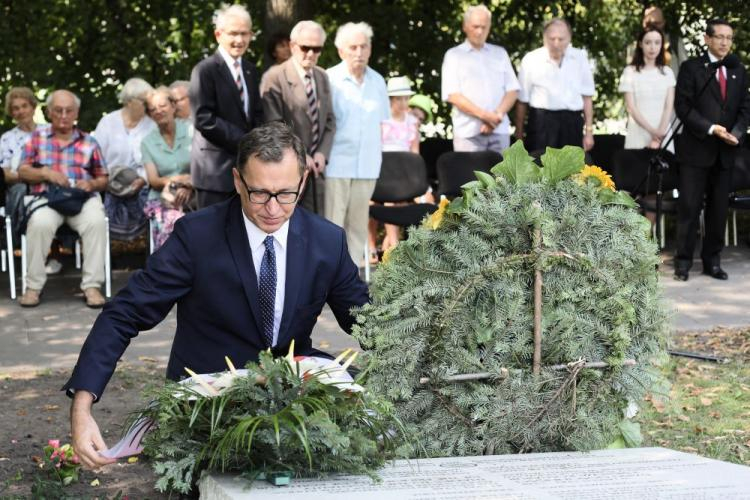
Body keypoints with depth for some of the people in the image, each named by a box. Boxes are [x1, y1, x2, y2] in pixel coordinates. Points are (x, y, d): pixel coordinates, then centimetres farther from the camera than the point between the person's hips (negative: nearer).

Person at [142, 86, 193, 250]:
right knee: (173, 224, -34)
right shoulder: (148, 142, 14)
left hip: (193, 196, -1)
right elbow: (153, 180, 6)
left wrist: (188, 187, -19)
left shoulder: (191, 131, 6)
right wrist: (172, 181, -16)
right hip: (162, 199, 1)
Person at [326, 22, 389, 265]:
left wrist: (376, 155, 12)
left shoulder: (377, 81, 8)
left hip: (367, 166, 5)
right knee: (331, 225, -4)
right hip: (336, 164, -4)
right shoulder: (329, 80, -6)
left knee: (358, 225, 8)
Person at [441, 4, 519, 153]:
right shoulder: (454, 55, 7)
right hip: (468, 131, -3)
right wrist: (484, 115, -13)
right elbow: (452, 95, -4)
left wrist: (497, 115, -7)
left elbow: (512, 90, 11)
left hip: (499, 130, 3)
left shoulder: (500, 53, 17)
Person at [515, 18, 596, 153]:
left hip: (572, 123, 2)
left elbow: (586, 97, 10)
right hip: (541, 122, -2)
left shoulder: (580, 58, 4)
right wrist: (519, 135, 4)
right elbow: (522, 101, 3)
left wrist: (589, 131, 8)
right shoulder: (531, 59, -2)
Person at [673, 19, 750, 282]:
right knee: (689, 207, -3)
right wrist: (711, 129, -16)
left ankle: (712, 261, 15)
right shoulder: (691, 68, -1)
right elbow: (683, 105, -8)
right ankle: (683, 260, 4)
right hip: (696, 149, -4)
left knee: (718, 209, 7)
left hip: (725, 151, 4)